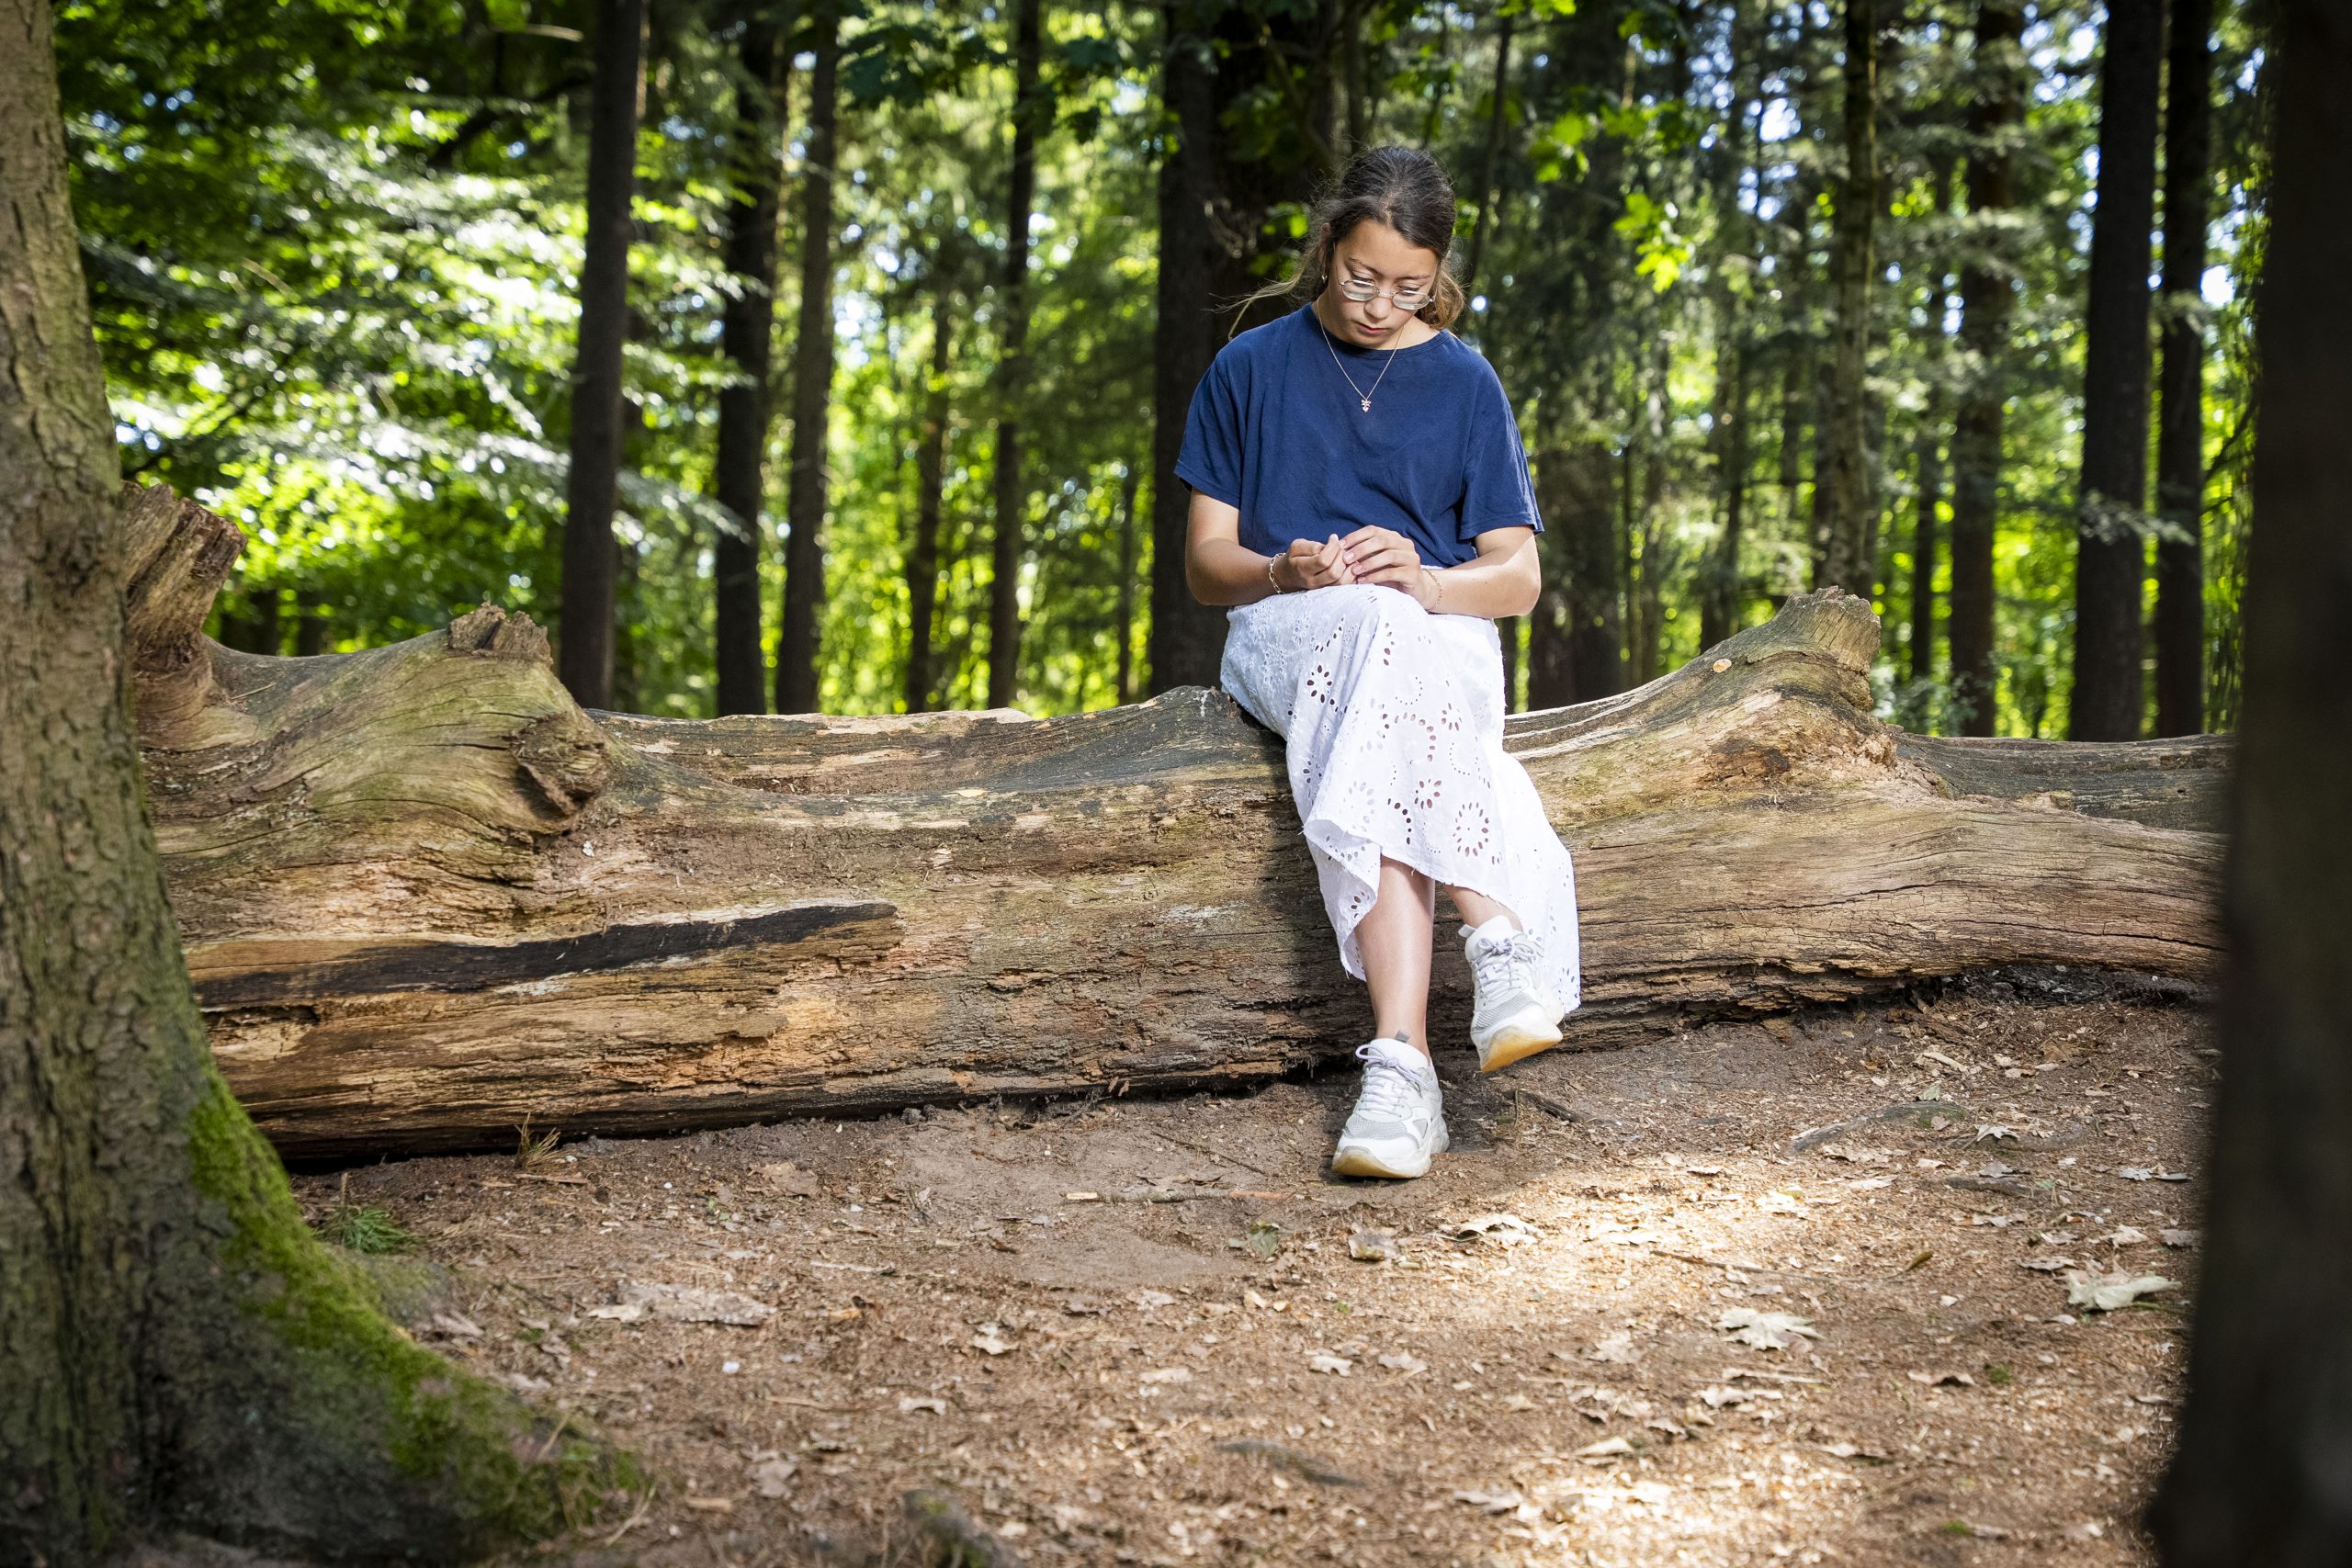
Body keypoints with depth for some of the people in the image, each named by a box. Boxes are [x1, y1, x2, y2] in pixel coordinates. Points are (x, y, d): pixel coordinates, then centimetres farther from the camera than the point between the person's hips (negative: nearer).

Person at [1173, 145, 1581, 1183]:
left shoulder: (1465, 384, 14)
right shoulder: (1253, 369, 13)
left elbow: (1516, 578, 9)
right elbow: (1206, 562, 10)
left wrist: (1424, 578, -14)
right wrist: (1283, 574, -14)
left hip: (1440, 637, 1)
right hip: (1285, 632, -1)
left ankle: (1400, 1061, -51)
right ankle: (1499, 934, -52)